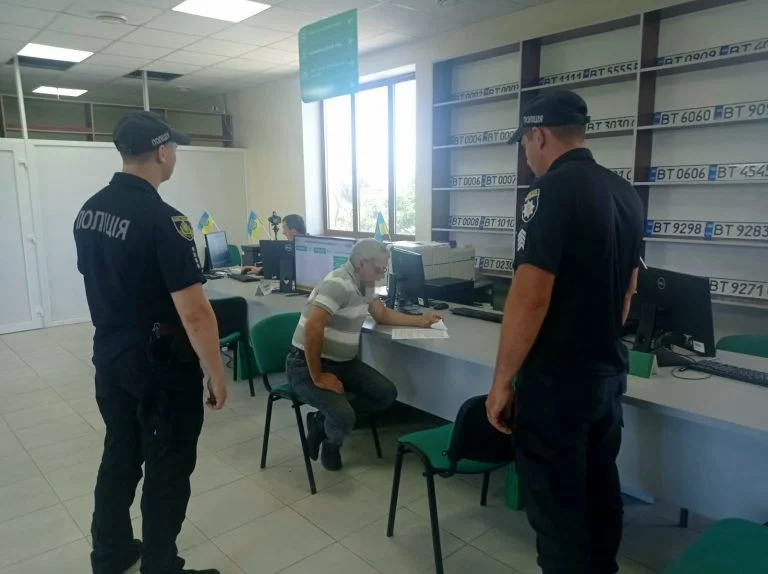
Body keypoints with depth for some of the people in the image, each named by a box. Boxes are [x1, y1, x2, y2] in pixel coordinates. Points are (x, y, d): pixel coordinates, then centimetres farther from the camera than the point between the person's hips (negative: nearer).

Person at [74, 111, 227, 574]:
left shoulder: (89, 211, 4)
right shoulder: (163, 219, -23)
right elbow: (194, 313, -25)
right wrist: (217, 374, -15)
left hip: (109, 357, 8)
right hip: (161, 365, -8)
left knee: (119, 456, 22)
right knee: (167, 470, 8)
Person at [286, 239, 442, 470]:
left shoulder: (364, 284, 7)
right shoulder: (339, 284, -24)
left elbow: (382, 314, 24)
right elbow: (312, 329, -33)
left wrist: (419, 320, 15)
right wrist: (317, 377, -26)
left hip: (343, 363, 9)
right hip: (307, 366, -9)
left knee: (387, 394, -2)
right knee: (344, 416, -29)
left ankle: (323, 421, 11)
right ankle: (331, 443, 10)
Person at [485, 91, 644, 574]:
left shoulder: (552, 189, -18)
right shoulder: (626, 193, 8)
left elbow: (530, 298, -23)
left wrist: (502, 382, -14)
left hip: (557, 380, -8)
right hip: (609, 373, 9)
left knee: (557, 503, 7)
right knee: (600, 491, 22)